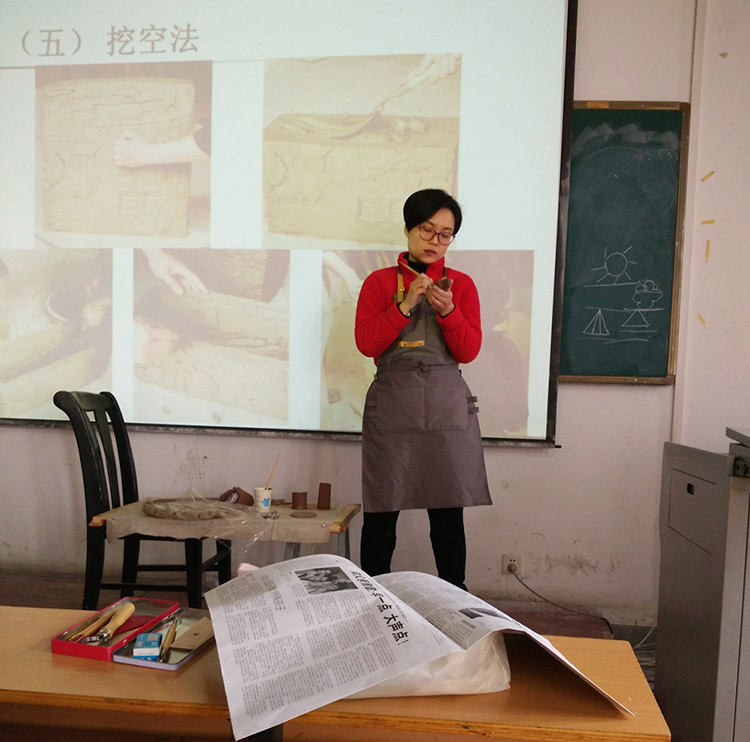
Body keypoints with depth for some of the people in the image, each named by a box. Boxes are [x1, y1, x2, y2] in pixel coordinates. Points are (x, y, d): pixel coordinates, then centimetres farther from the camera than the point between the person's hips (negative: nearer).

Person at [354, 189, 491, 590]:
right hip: (391, 405, -1)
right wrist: (406, 304, -15)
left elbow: (468, 351, 1)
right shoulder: (380, 282, 7)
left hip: (447, 407, 1)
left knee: (448, 518, 4)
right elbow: (367, 343, -5)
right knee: (380, 515, 3)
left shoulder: (460, 284, 10)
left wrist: (447, 309, -15)